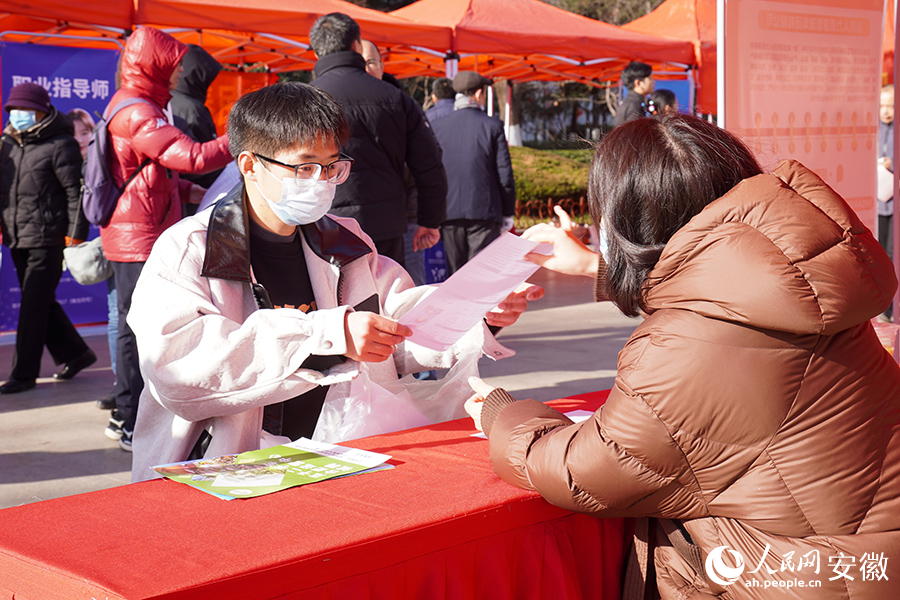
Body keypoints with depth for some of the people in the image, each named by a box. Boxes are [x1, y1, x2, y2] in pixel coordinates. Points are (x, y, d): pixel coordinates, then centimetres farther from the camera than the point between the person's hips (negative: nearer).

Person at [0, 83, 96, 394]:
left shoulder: (61, 145, -9)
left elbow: (76, 191, -11)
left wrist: (75, 234, -15)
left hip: (48, 239, -8)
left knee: (33, 306, -5)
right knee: (40, 303, 14)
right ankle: (75, 353, 28)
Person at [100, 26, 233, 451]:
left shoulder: (126, 107, 18)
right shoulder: (139, 114, -17)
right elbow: (193, 157, -26)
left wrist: (191, 192, 12)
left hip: (130, 237, 11)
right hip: (140, 240, -11)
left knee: (134, 328, 16)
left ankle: (125, 417, 26)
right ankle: (133, 426, -2)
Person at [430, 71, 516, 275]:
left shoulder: (436, 127, 4)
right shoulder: (492, 126, -3)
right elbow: (505, 174, -2)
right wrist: (508, 212, 8)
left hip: (448, 213, 2)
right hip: (484, 212, -2)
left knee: (454, 275, 7)